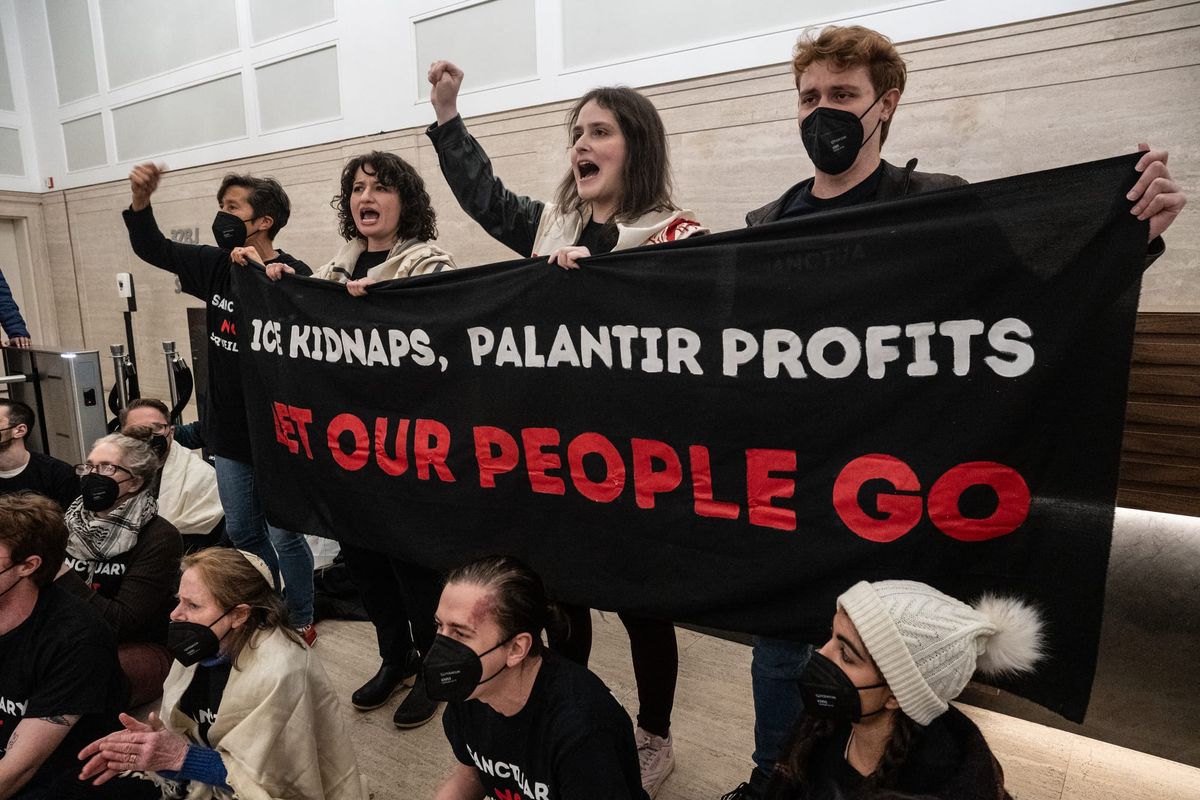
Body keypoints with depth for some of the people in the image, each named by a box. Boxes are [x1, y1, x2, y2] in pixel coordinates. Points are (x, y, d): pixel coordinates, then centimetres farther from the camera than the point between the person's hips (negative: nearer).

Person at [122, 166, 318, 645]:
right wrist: (140, 201, -1)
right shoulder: (216, 266, 4)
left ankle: (301, 624, 26)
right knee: (242, 533, 19)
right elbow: (153, 249, 16)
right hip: (228, 432, 7)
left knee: (283, 534, 5)